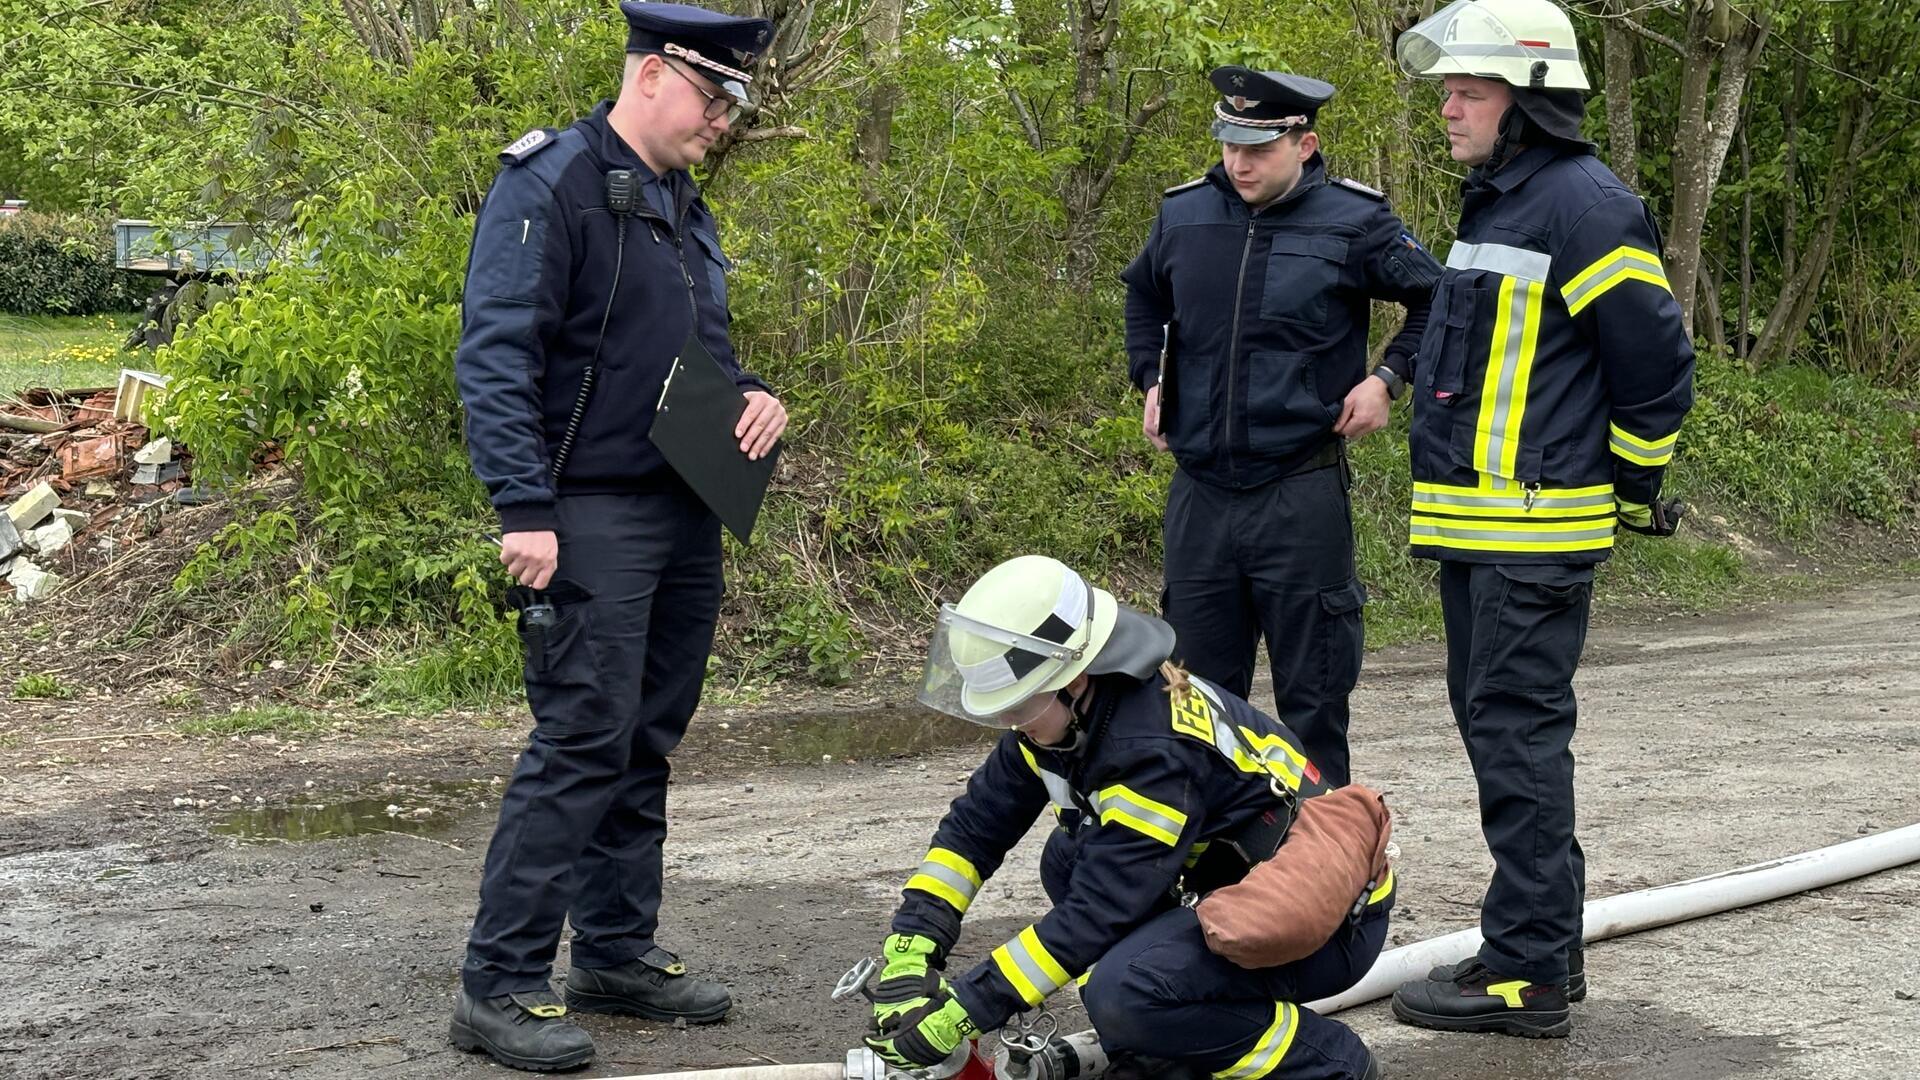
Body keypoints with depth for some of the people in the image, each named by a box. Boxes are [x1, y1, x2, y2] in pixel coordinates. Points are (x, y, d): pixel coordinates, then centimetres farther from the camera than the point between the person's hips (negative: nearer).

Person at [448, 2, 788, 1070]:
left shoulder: (685, 210, 17)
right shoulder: (551, 181, -10)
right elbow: (495, 353, -16)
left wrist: (755, 397, 4)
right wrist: (524, 510, -22)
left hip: (688, 517, 9)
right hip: (592, 516, -9)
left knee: (647, 743, 12)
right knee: (583, 741, -11)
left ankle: (617, 952, 23)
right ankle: (500, 985, -5)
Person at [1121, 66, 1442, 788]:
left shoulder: (1353, 222, -6)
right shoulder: (1184, 214, 5)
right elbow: (1143, 295, 27)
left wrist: (1386, 378, -4)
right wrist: (1151, 377, 15)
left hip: (1302, 495, -4)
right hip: (1199, 490, 4)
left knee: (1312, 697, 3)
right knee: (1200, 687, 12)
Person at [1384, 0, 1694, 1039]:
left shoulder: (1584, 206, -14)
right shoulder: (1494, 205, 17)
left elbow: (1657, 363, -14)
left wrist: (1634, 490, -5)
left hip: (1539, 528, -10)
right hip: (1475, 523, 10)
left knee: (1517, 731, -8)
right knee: (1495, 721, 14)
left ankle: (1528, 971, -3)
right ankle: (1549, 941, 24)